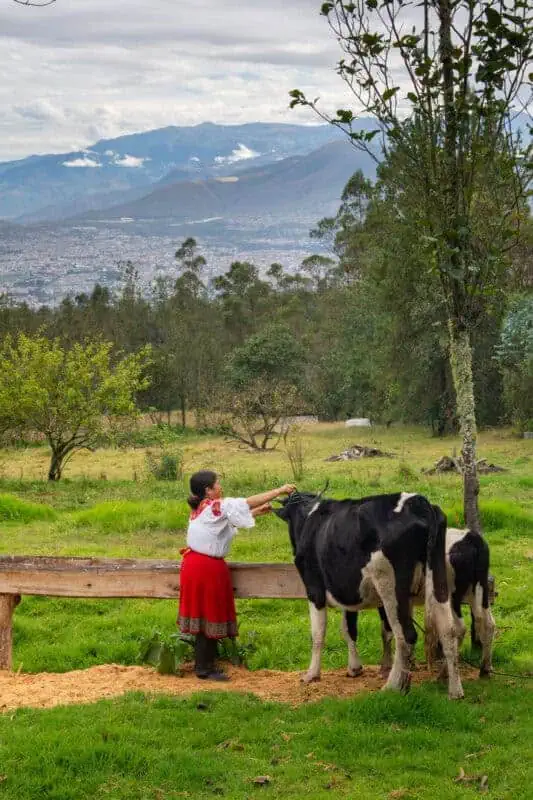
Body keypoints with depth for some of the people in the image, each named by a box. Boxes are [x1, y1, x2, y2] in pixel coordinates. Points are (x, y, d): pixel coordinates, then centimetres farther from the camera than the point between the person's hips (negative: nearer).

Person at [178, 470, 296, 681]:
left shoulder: (201, 508, 13)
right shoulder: (218, 506, -15)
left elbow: (233, 518, 20)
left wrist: (259, 511, 14)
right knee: (209, 617, -1)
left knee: (204, 616, 14)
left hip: (195, 564, 9)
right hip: (208, 568, -9)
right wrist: (280, 490, -8)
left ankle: (203, 663, 19)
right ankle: (205, 668, 4)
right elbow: (249, 502, -15)